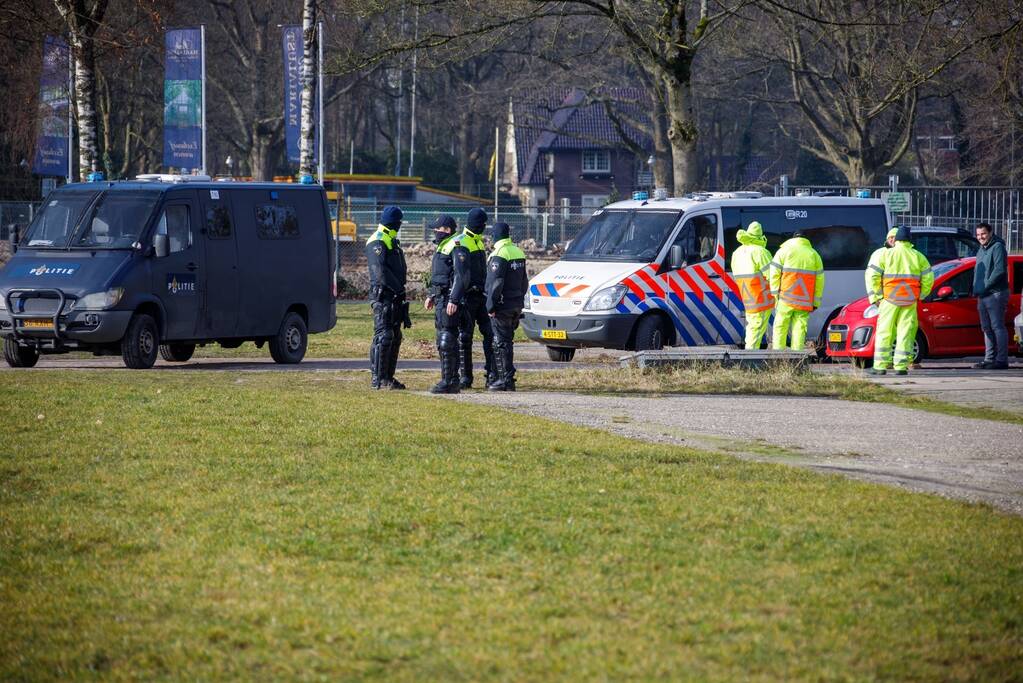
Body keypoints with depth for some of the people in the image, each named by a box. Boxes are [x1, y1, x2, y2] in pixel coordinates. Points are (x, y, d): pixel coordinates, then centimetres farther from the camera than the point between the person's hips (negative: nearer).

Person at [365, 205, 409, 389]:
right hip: (383, 296, -10)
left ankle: (388, 377, 16)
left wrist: (400, 290, 17)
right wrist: (399, 289, -18)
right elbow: (381, 271, -21)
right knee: (383, 336, -12)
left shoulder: (392, 242, 20)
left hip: (395, 297, 10)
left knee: (395, 338, 11)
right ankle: (378, 379, -12)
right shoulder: (377, 243, -11)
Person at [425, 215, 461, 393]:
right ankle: (451, 380, 17)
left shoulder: (454, 247, -13)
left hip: (448, 298, -11)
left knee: (447, 342, -11)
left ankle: (449, 382, -11)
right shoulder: (442, 247, 19)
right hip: (441, 298, 11)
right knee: (443, 341, 13)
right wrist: (432, 296, 25)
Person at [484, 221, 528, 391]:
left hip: (503, 306, -9)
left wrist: (491, 306, -16)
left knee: (501, 343, -5)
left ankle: (506, 379, -7)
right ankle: (500, 377, 19)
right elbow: (524, 282, 20)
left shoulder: (499, 254, -15)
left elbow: (496, 283, -19)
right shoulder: (518, 252, 13)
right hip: (517, 305, 9)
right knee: (507, 341, 14)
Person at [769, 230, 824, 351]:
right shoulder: (814, 255, 14)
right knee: (800, 329, 2)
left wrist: (775, 294, -2)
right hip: (805, 301, 2)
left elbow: (775, 273, -3)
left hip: (786, 299, -2)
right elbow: (820, 280, 12)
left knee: (780, 327, 3)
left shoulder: (784, 251, 6)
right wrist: (816, 303, 14)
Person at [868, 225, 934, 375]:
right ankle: (901, 366, -1)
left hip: (890, 300, -1)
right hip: (910, 301, 1)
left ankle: (880, 365, -2)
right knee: (905, 333, 4)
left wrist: (878, 293, 11)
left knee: (884, 332, 3)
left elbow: (874, 276, -2)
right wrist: (921, 294, 16)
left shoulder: (887, 254, 1)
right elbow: (928, 278, 5)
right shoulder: (918, 256, 5)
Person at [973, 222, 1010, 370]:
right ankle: (989, 359, 16)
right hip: (982, 296, 10)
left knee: (997, 327, -11)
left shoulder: (997, 247, -8)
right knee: (987, 329, 11)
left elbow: (999, 270, -18)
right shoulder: (981, 251, 20)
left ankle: (1002, 360, -12)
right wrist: (976, 289, 12)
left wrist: (986, 286, -17)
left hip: (995, 294, -10)